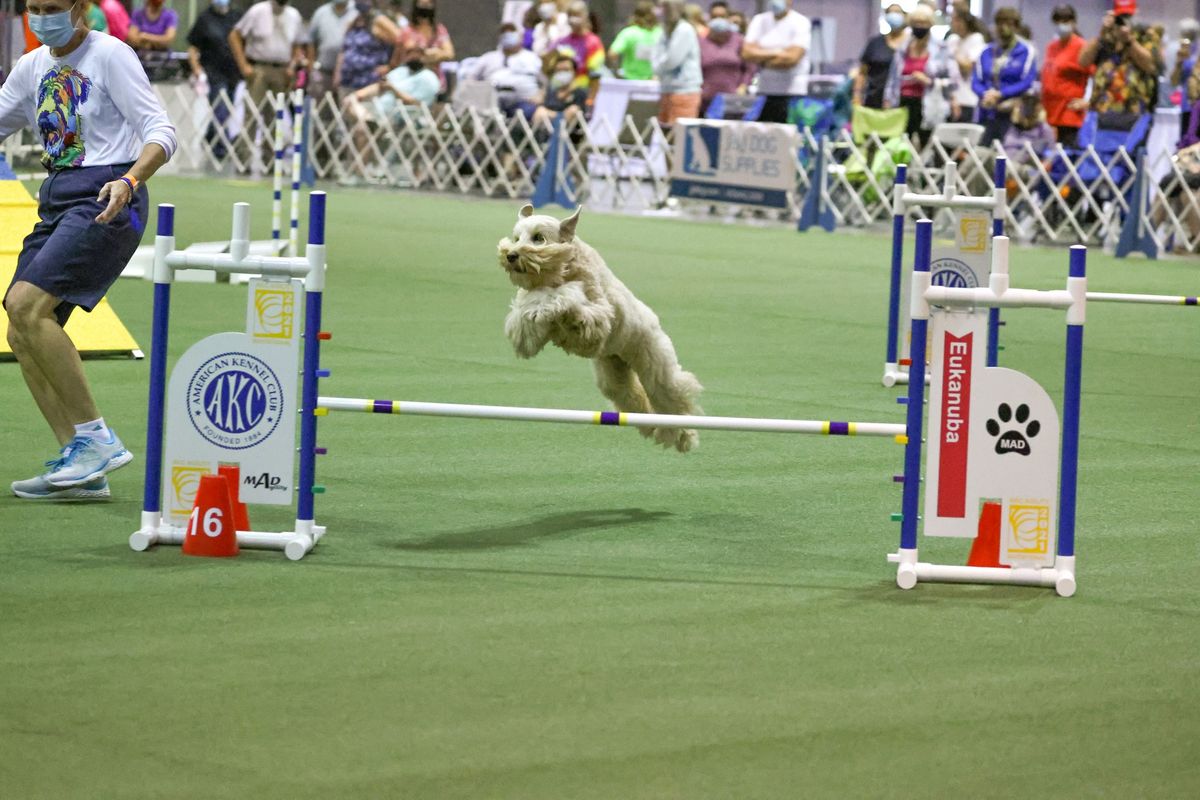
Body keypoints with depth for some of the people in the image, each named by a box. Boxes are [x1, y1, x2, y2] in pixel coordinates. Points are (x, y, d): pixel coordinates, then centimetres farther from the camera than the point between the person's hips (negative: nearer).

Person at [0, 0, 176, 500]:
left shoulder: (110, 55, -6)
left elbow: (160, 131, -11)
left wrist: (129, 181, -29)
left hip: (105, 200, -8)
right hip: (58, 201, 8)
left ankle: (95, 437, -18)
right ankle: (81, 469, 3)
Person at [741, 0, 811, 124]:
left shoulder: (801, 23, -3)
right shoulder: (759, 21, 11)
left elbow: (792, 58, -14)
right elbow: (747, 53, 0)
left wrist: (761, 57, -3)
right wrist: (775, 53, -10)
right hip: (764, 92, 4)